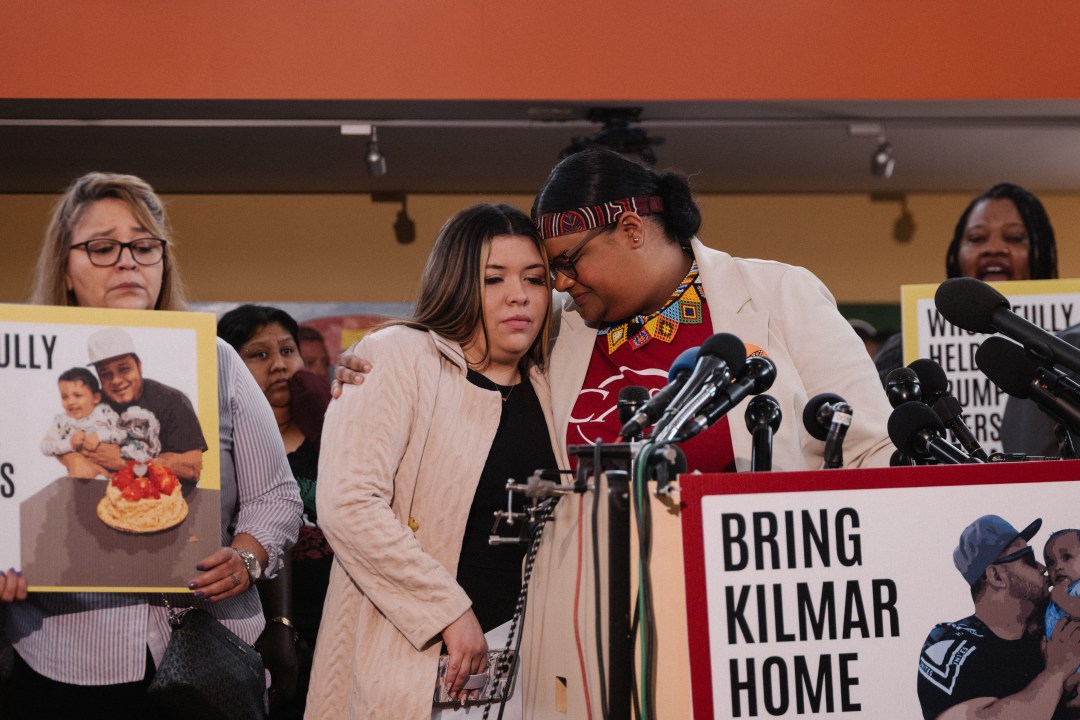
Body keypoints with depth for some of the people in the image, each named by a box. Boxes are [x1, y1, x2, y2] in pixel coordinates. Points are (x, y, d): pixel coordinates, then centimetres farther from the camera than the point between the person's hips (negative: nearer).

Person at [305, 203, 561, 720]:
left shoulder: (541, 389, 12)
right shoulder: (396, 357, -6)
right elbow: (347, 505, -17)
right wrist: (451, 611, -18)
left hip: (514, 666, 5)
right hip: (406, 667, -5)